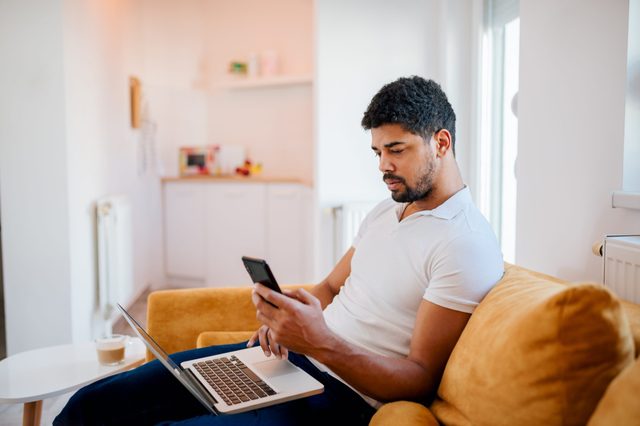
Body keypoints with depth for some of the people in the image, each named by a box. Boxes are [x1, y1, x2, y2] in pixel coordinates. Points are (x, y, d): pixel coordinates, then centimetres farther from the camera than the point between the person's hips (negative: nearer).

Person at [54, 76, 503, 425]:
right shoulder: (385, 211, 14)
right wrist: (288, 318, -2)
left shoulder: (467, 245, -13)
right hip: (288, 356, 8)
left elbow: (421, 379, -15)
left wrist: (321, 342, -29)